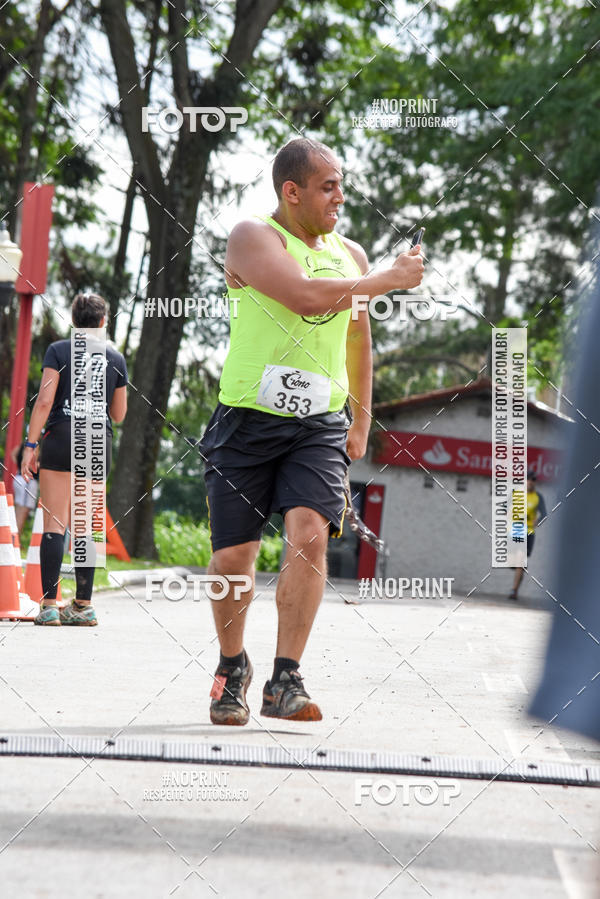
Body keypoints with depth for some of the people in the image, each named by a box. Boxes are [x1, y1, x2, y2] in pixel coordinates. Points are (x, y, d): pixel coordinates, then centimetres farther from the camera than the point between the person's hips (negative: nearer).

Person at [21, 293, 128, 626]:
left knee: (54, 524, -5)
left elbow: (44, 401, -9)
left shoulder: (58, 351, 0)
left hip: (62, 437, -3)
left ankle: (49, 605, -12)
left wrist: (30, 445, -8)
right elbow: (118, 414, 14)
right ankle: (83, 605, 8)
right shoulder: (116, 358, 9)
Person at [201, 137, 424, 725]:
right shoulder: (253, 238, -6)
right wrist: (388, 280, -14)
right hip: (248, 418, -3)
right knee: (233, 556, 0)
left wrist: (361, 420, 26)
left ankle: (284, 682, -14)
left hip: (320, 424, 3)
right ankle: (232, 668, 26)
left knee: (310, 536, -18)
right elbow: (304, 295, -24)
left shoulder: (350, 254, 13)